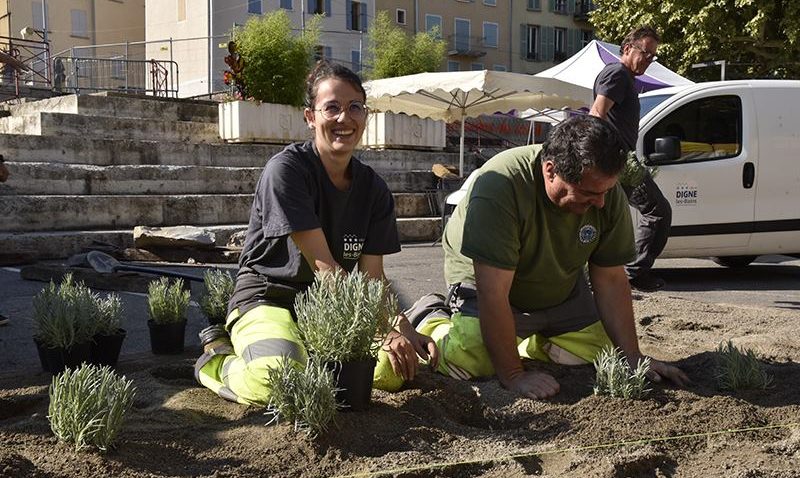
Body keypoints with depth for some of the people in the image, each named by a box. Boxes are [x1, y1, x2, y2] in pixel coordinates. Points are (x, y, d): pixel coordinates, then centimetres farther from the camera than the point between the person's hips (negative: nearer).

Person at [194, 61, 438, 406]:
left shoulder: (373, 189, 2)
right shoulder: (286, 169, -17)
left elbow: (372, 277, 1)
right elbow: (324, 265, -21)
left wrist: (403, 330, -18)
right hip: (266, 299, -6)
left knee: (399, 365, -18)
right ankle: (220, 361, -1)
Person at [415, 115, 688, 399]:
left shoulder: (609, 196, -19)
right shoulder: (498, 186, -37)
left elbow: (611, 280, -9)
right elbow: (493, 292, -35)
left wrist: (633, 358, -14)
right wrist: (513, 376, -34)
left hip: (561, 289, 6)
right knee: (469, 362, -28)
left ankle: (531, 343, 17)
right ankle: (433, 326, 6)